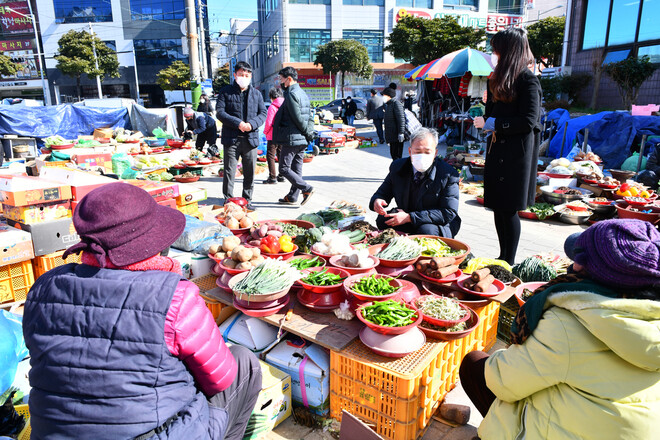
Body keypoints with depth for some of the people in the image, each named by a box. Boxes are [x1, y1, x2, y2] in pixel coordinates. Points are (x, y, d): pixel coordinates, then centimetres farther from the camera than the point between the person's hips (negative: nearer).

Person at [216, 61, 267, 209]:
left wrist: (252, 124, -10)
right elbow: (220, 112, -4)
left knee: (250, 172, 8)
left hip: (251, 138, 3)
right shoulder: (226, 91, 4)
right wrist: (238, 123, -16)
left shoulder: (256, 93, 13)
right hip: (231, 138, -3)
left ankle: (247, 200, 20)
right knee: (229, 171, 0)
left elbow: (263, 113, 9)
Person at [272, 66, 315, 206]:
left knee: (284, 168, -2)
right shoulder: (303, 94, 16)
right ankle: (292, 197, 20)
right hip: (302, 140, 9)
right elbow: (310, 117, 14)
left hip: (292, 139, -9)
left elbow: (298, 119, -19)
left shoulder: (291, 94, -14)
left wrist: (309, 133, -9)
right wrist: (310, 133, 6)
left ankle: (306, 188, -10)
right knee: (296, 169, 12)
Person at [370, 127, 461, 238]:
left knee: (426, 230, -35)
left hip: (438, 225, -3)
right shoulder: (398, 167, -3)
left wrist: (410, 217, -28)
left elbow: (449, 213, -22)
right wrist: (377, 201, -23)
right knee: (383, 220, -22)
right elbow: (382, 192, 6)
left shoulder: (449, 175, -16)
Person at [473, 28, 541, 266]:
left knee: (508, 208, -3)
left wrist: (491, 123, -14)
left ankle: (509, 263, 9)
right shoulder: (501, 79, 15)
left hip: (516, 154, -8)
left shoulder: (527, 80, -10)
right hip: (497, 150, 9)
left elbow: (528, 121, -17)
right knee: (498, 206, 12)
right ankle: (502, 257, 25)